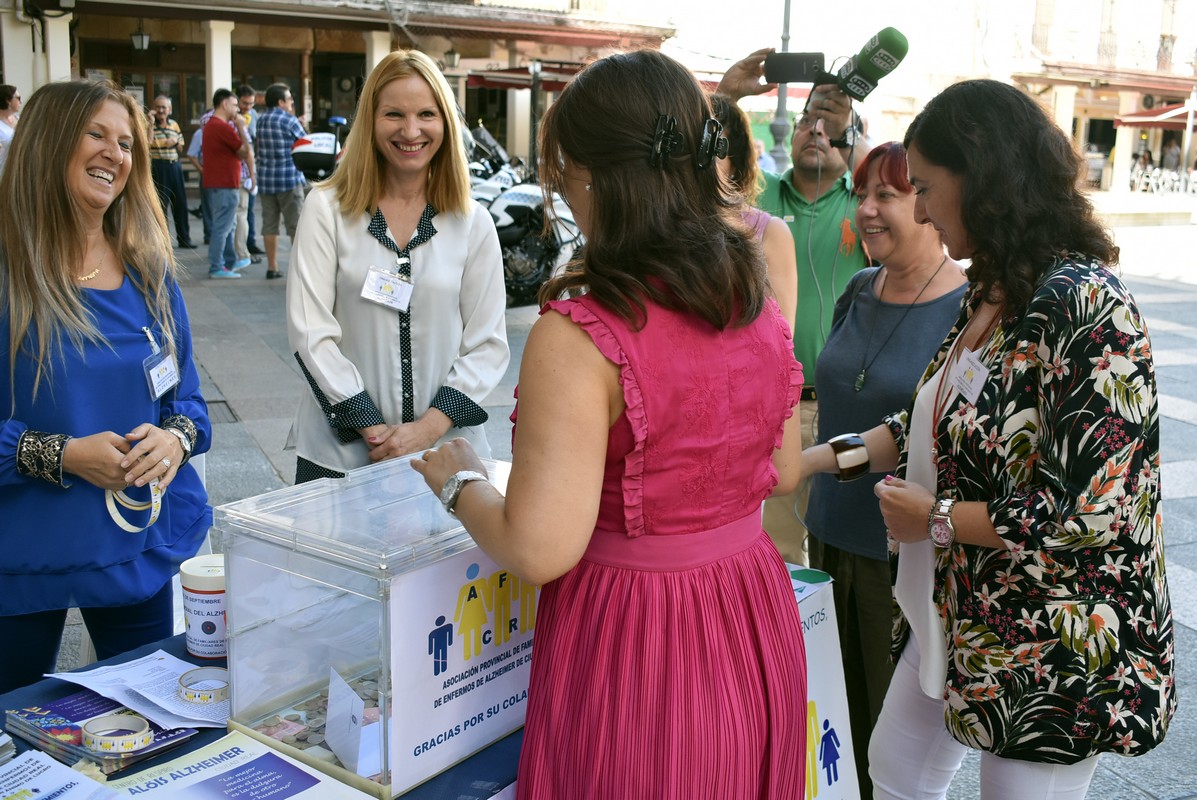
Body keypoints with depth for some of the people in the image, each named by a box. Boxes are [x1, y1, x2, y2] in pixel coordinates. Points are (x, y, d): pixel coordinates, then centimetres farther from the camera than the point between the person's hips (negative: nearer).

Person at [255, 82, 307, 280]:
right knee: (296, 225, -1)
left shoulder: (260, 121, 10)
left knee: (269, 224, 7)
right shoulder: (289, 120, -8)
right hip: (289, 178, -5)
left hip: (266, 178, 6)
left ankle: (272, 267, 10)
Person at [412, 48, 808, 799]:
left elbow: (539, 549, -25)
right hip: (756, 626, 6)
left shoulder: (578, 337, -24)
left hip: (632, 652, -6)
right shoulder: (759, 304, -2)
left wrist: (458, 483, -7)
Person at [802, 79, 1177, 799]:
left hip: (1054, 648, -9)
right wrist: (822, 457, 8)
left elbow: (1086, 516, -29)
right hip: (961, 615, 9)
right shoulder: (989, 293, 3)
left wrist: (934, 516, -17)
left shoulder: (1084, 307, -26)